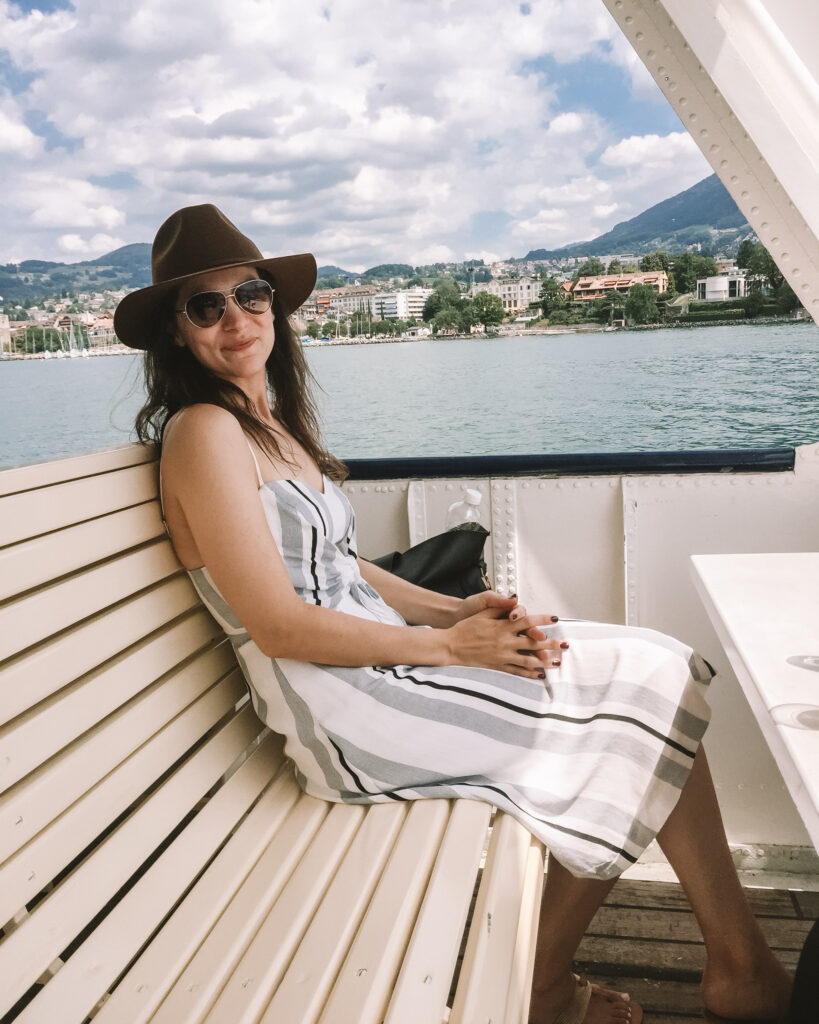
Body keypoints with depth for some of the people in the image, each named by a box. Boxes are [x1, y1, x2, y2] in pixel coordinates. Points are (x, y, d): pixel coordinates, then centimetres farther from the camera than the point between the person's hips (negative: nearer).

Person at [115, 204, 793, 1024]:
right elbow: (279, 625, -19)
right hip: (345, 712, -8)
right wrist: (445, 645, -15)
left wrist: (458, 611, -1)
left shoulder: (269, 422, 15)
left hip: (380, 659, 8)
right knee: (639, 704, -4)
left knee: (651, 674, 3)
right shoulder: (203, 430, -13)